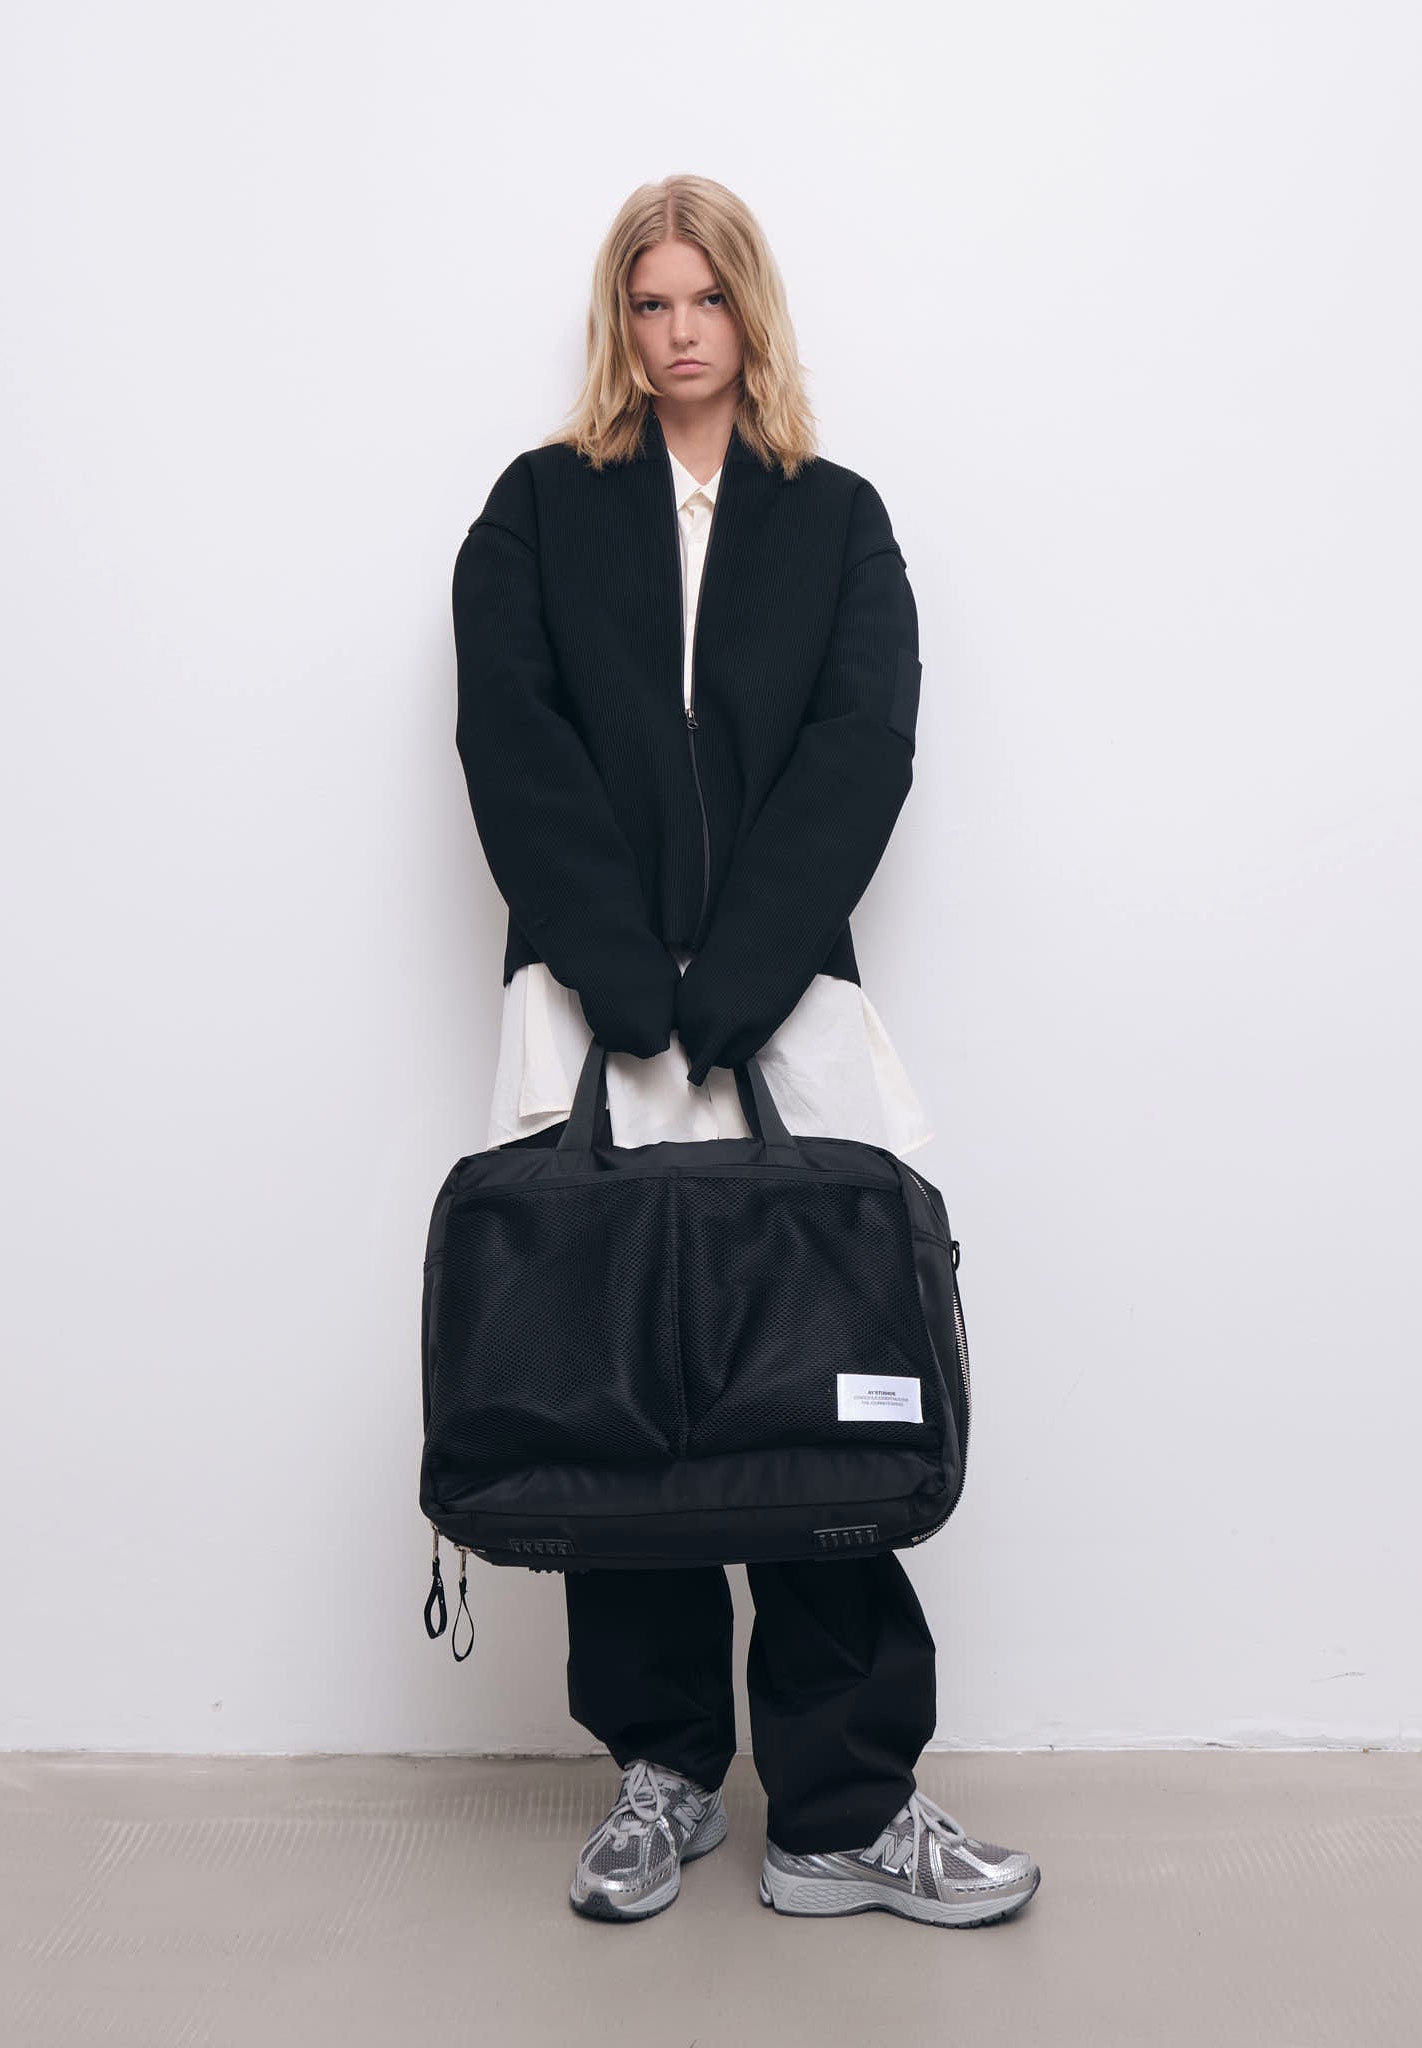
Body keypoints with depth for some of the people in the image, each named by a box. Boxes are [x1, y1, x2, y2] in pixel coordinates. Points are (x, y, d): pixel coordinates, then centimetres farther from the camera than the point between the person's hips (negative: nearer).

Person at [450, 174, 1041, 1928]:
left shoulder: (837, 520, 15)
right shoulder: (539, 510, 14)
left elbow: (859, 758, 2)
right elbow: (517, 752, 2)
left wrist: (721, 994, -11)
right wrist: (634, 992, -11)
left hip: (782, 984, 0)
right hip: (593, 988, 0)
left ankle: (841, 1811, -2)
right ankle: (661, 1768, 8)